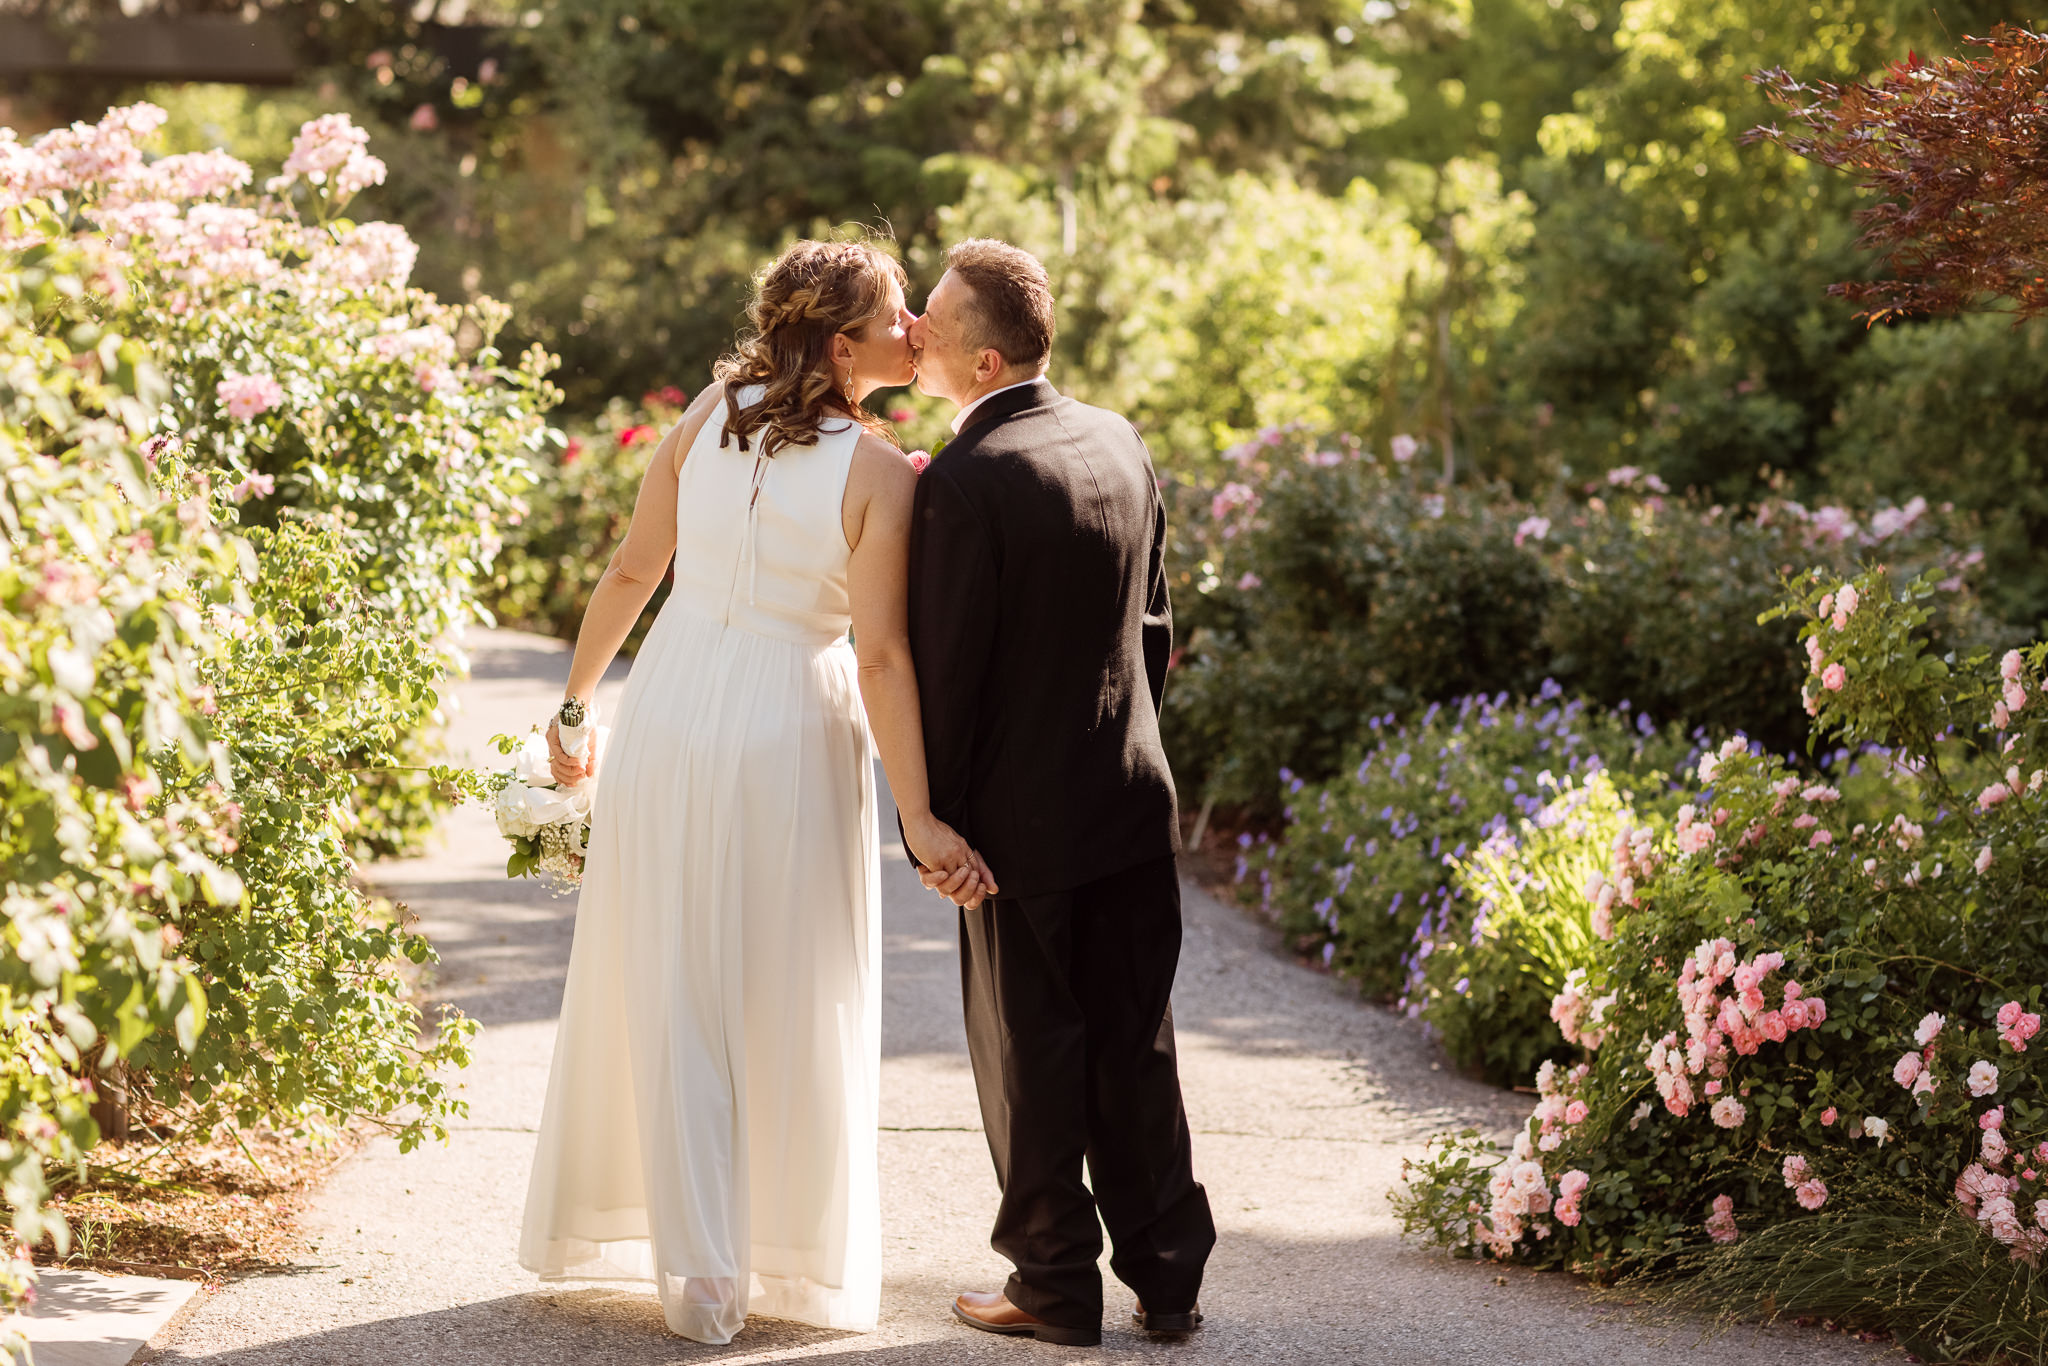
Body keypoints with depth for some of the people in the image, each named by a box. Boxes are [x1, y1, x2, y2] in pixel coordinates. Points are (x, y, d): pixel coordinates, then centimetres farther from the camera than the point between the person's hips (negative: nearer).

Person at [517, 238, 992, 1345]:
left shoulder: (710, 413, -5)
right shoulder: (880, 474, -15)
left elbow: (630, 572, 0)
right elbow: (879, 656, -17)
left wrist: (574, 702, 12)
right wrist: (917, 817, -13)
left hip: (669, 715, 3)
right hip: (791, 729, -3)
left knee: (670, 996, 12)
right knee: (793, 1005, 12)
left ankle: (697, 1272, 16)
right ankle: (801, 1264, 21)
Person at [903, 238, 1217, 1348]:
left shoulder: (965, 484, -20)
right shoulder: (1117, 442, 4)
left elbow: (945, 670, -17)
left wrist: (933, 827, -10)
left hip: (1022, 818, -7)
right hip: (1134, 798, 7)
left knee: (1031, 1054, 6)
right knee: (1135, 1045, 13)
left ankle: (1057, 1285, 15)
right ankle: (1167, 1275, 18)